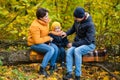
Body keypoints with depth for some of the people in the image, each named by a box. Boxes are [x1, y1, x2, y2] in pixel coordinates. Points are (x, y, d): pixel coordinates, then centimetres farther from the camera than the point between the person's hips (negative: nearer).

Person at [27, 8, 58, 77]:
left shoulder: (46, 22, -1)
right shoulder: (35, 26, -25)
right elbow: (37, 41, -27)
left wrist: (49, 39, -4)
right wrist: (48, 38, -17)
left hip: (44, 42, 7)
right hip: (35, 44, -7)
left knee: (56, 48, -17)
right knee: (51, 50, -28)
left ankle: (52, 67, -3)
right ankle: (42, 69, -21)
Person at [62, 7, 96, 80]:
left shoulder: (90, 24, -24)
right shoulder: (77, 20, -4)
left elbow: (88, 40, -25)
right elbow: (73, 29, 18)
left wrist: (73, 44, -23)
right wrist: (67, 33, -3)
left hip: (89, 44, -6)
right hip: (79, 43, 6)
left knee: (77, 51, -35)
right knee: (69, 51, -25)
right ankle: (69, 73, -27)